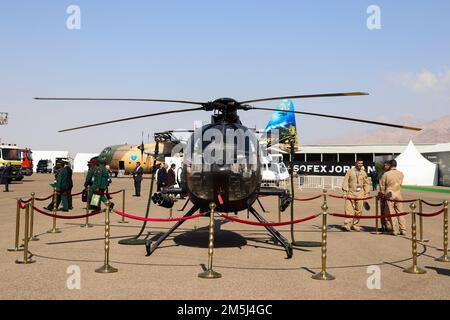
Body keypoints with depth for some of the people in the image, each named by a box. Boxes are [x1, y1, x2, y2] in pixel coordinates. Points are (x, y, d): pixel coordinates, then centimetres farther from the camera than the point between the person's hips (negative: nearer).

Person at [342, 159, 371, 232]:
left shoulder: (363, 173, 9)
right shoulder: (350, 171, 3)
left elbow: (366, 184, 13)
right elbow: (345, 182, 2)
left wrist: (366, 194, 8)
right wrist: (345, 192, -5)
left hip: (360, 193, 2)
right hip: (350, 193, -2)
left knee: (358, 210, 3)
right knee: (349, 209, -10)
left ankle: (355, 225, 14)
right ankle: (347, 225, -13)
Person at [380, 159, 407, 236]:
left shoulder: (386, 174, -8)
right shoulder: (401, 174, 0)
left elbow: (382, 185, 0)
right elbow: (400, 183, 13)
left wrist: (383, 193, 16)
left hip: (389, 195, -3)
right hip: (398, 195, 3)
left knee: (391, 213, 3)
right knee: (399, 212, 10)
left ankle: (394, 230, 4)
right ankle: (403, 230, 9)